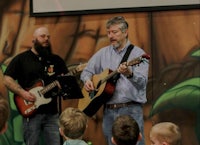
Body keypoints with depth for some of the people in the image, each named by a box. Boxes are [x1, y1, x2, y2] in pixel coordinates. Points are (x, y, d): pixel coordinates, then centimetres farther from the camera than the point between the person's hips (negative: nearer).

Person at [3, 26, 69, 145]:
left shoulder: (56, 59, 12)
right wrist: (22, 93, -14)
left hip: (52, 113, 3)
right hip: (31, 112, -3)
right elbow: (7, 79, -1)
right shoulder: (21, 59, 3)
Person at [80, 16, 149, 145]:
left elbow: (142, 82, -13)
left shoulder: (137, 53, -1)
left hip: (131, 110, -4)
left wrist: (129, 74, -33)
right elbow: (87, 71, 23)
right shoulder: (103, 53, 14)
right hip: (109, 110, 5)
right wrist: (87, 80, 1)